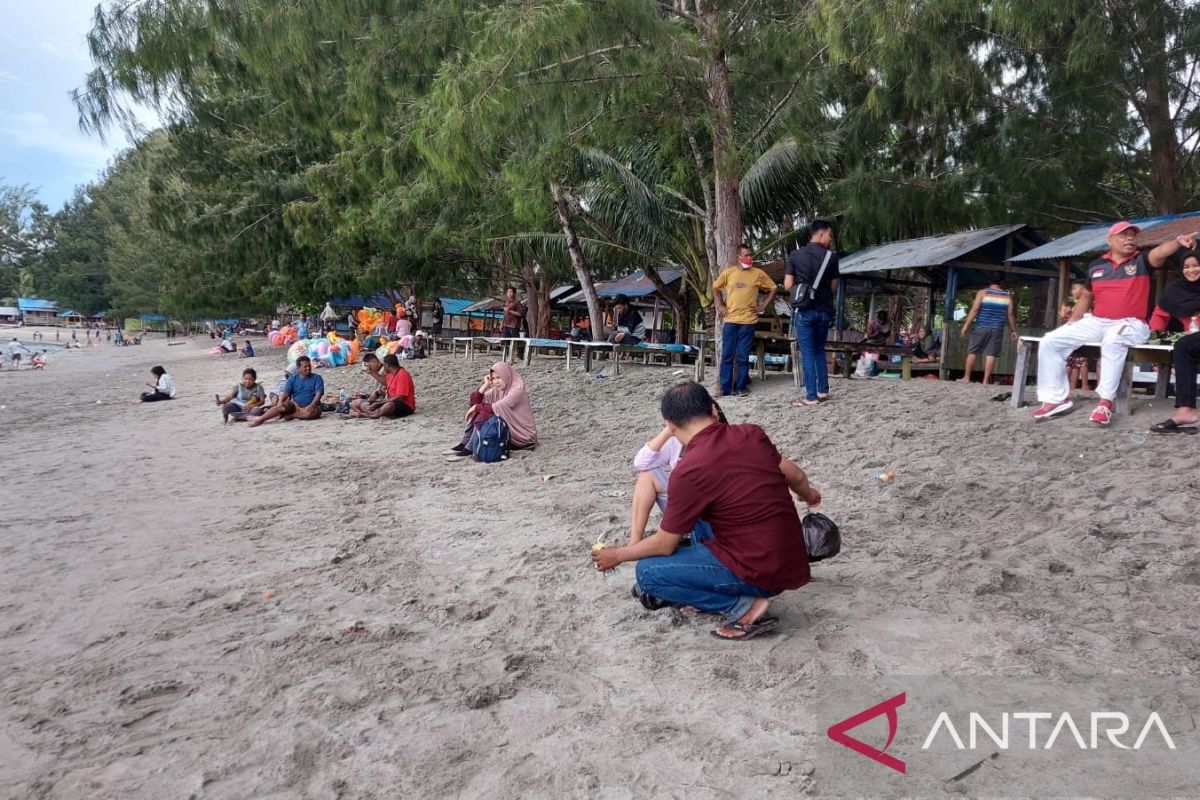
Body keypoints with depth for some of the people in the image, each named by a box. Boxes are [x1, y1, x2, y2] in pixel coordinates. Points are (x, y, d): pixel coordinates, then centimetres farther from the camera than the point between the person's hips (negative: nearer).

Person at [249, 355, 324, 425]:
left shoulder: (316, 378, 2)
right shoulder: (292, 379, 9)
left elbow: (319, 393, -10)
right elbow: (285, 392, -2)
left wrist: (312, 405, -27)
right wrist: (280, 402, -23)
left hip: (309, 407, -2)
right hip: (295, 406, 2)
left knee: (313, 412, -36)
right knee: (284, 405, -27)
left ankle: (290, 415, -24)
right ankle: (260, 419, -31)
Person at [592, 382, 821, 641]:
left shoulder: (688, 471, -18)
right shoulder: (751, 433, -1)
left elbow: (665, 545, -7)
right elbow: (796, 476, 14)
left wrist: (617, 555, 11)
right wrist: (808, 495, 38)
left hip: (762, 572, -8)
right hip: (791, 558, 8)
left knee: (648, 572, -1)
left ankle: (743, 606, -3)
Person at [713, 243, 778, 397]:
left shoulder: (758, 273, 2)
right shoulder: (728, 272, 4)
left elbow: (773, 289, 11)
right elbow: (715, 288, 17)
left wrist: (764, 305, 3)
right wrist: (719, 306, 8)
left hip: (748, 321, -1)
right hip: (730, 320, 1)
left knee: (743, 357, 1)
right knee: (727, 355, 2)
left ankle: (742, 387, 11)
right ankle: (725, 388, 8)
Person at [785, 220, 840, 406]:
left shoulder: (795, 255, -3)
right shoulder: (831, 256, 0)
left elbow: (788, 286, -4)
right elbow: (833, 287, 7)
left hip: (804, 310, -2)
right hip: (824, 309, 2)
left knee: (807, 353, 0)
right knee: (819, 350, 17)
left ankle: (811, 396, -1)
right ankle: (823, 391, 19)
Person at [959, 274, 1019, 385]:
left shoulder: (982, 293, 0)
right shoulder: (1007, 296, 7)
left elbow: (974, 310, -8)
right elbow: (1010, 315, 7)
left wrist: (966, 325, -7)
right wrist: (1013, 330, 16)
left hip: (981, 328, -1)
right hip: (997, 330, 1)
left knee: (972, 352, 6)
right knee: (990, 354, 1)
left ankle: (966, 377, 8)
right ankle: (986, 380, 1)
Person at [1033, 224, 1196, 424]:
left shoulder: (1142, 260, 2)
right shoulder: (1096, 265, 11)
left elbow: (1160, 251, -21)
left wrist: (1178, 241, -44)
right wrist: (1071, 323, 13)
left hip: (1130, 323, -4)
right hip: (1096, 322, 5)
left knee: (1113, 341, -40)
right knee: (1050, 341, -11)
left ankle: (1106, 402, -32)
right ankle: (1057, 399, -6)